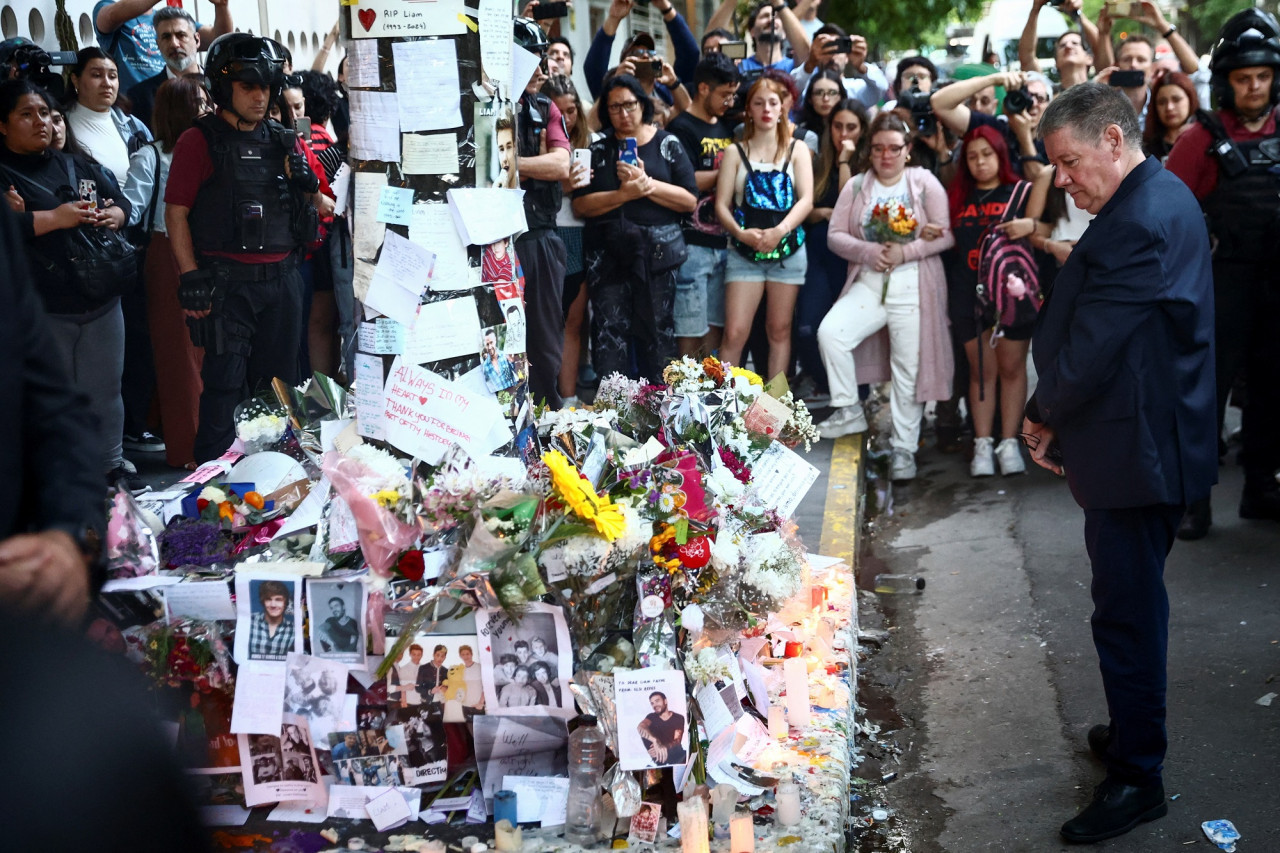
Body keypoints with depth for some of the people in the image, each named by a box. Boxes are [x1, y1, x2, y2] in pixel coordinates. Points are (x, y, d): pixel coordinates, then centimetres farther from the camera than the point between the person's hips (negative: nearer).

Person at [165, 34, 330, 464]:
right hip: (227, 281, -5)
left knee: (278, 380, 11)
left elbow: (322, 207, 17)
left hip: (281, 279, 5)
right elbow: (176, 212, -5)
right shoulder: (199, 141, -2)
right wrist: (191, 279, -11)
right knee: (226, 382, -5)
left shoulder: (284, 142, 12)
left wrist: (308, 184, -6)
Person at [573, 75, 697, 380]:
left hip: (657, 251, -1)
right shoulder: (598, 148, 11)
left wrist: (647, 183, -12)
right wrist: (624, 194, -13)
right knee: (610, 332, -3)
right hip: (608, 255, 1)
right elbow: (580, 204, 0)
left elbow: (689, 200, -1)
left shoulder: (667, 144, 8)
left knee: (657, 330, 1)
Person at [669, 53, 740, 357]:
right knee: (689, 330, -5)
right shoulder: (682, 128, -6)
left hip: (722, 242, 8)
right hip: (693, 243, -7)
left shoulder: (726, 128, 17)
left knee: (715, 326, 11)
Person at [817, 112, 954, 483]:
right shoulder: (856, 187, 11)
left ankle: (904, 449, 10)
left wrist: (905, 252, -15)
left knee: (908, 368, 0)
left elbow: (947, 235, -4)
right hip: (868, 283, 2)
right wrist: (868, 251, -12)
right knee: (830, 331, -22)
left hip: (914, 286, -2)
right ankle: (849, 410, -5)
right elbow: (835, 235, 5)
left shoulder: (925, 183, 3)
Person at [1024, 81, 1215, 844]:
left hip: (1137, 452, -10)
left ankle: (1138, 779, 13)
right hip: (1151, 441, 10)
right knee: (1134, 602, 21)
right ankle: (1135, 732, 37)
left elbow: (1091, 351, -23)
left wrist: (1044, 414, -5)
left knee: (1127, 610, 0)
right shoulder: (1164, 200, 10)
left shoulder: (1141, 222, -24)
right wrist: (1058, 418, 8)